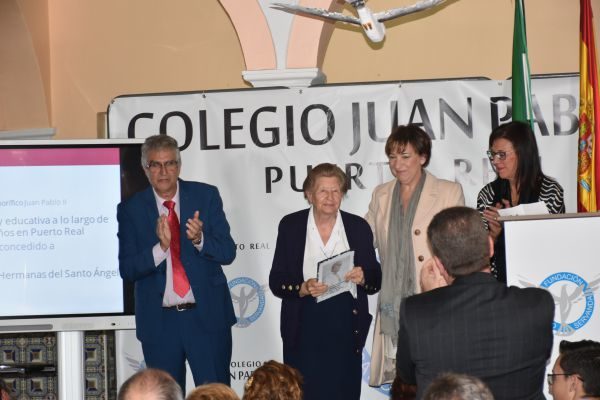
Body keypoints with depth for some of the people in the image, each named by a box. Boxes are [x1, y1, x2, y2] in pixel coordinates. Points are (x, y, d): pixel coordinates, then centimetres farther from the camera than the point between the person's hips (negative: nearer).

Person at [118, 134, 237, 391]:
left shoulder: (206, 196, 0)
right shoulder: (130, 209, 0)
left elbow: (228, 252, -3)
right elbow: (126, 270, -6)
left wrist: (199, 239, -24)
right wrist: (160, 247, -23)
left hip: (207, 316, 0)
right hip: (159, 322, 1)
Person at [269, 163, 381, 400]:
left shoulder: (358, 227, 6)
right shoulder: (291, 225, 3)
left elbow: (376, 281, 8)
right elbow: (276, 282, 0)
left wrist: (362, 278, -14)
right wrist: (303, 289, -19)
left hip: (346, 329, 1)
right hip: (304, 330, -1)